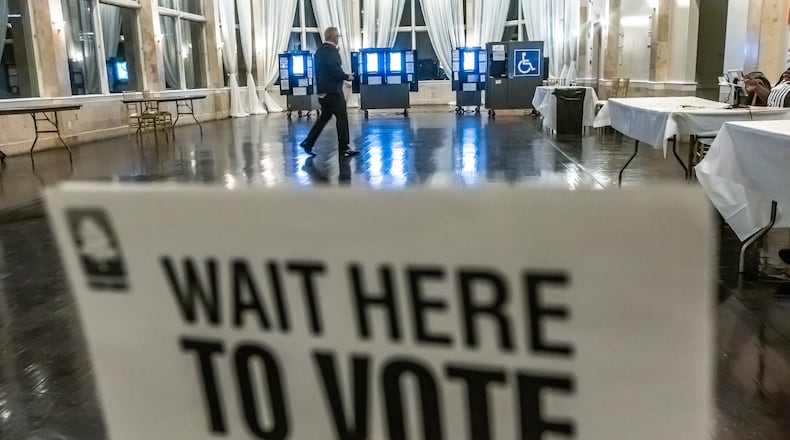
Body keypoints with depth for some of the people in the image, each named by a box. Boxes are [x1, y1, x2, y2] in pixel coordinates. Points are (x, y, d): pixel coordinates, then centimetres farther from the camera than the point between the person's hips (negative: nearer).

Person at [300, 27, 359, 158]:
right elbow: (336, 70, -23)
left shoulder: (320, 50, 15)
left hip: (323, 90, 9)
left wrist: (342, 75, 19)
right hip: (333, 90, -9)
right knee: (342, 117, -3)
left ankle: (308, 143, 12)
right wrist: (347, 77, -7)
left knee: (324, 116, 15)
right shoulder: (331, 50, -14)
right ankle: (344, 148, -1)